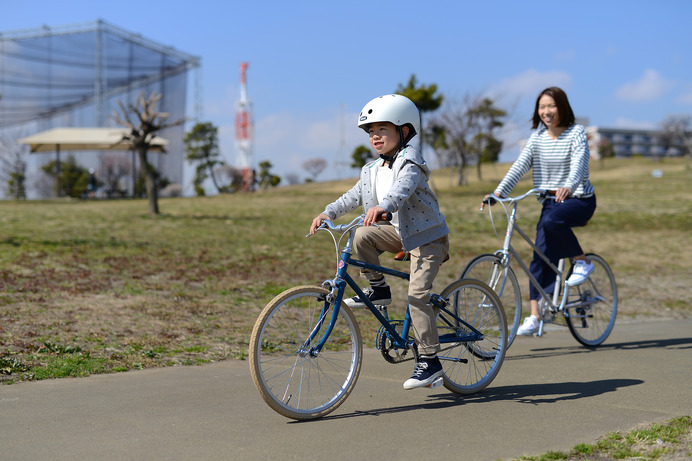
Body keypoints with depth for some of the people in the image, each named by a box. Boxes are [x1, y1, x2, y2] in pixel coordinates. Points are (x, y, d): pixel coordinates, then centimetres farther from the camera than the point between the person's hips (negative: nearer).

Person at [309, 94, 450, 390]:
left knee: (417, 294, -17)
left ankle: (429, 360, -10)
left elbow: (403, 189, -38)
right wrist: (328, 213, -7)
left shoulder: (410, 162, -18)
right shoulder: (373, 169, 8)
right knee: (362, 237, -18)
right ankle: (378, 289, 0)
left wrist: (383, 206, -57)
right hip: (401, 231, 7)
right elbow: (355, 196, 8)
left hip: (428, 235, -7)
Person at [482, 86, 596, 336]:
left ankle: (582, 261, -12)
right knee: (541, 256, -6)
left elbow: (579, 164, -25)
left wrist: (568, 186, -46)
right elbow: (520, 165, -4)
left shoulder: (576, 133, -8)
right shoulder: (538, 137, 5)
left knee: (551, 219, -36)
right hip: (550, 201, 5)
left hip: (579, 200, -5)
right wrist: (498, 192, -18)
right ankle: (535, 315, -3)